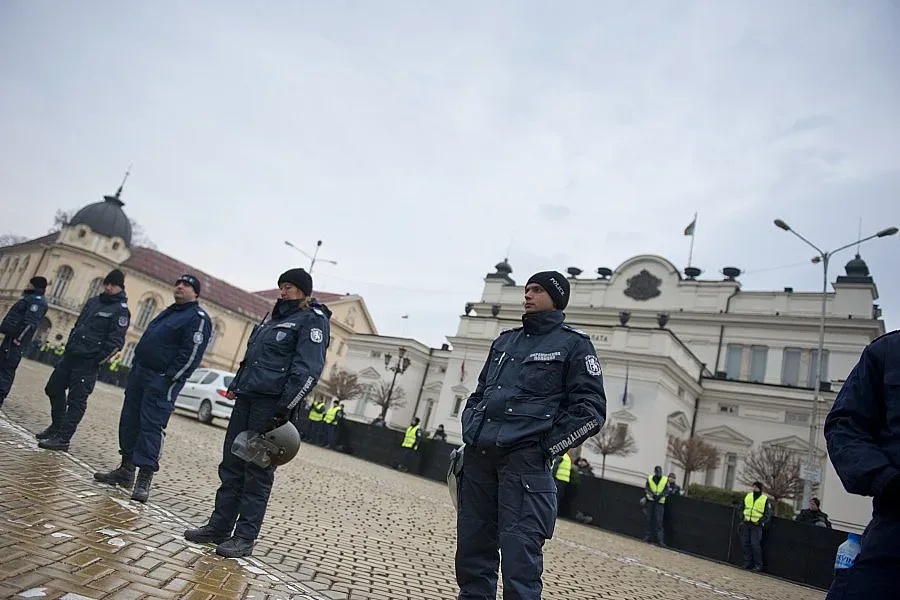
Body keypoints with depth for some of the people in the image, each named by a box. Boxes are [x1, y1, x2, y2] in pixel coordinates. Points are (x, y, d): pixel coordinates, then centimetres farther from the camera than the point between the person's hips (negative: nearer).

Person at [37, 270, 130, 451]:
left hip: (88, 363, -9)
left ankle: (62, 438, 0)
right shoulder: (93, 301, 14)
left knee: (76, 400, -6)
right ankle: (57, 426, 34)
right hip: (71, 355, 9)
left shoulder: (121, 310, -10)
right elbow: (77, 325, 23)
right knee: (53, 389, 19)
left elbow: (116, 341, -16)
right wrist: (68, 346, 16)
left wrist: (98, 360, -20)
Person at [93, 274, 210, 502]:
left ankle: (144, 480, -5)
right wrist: (134, 369, 17)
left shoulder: (198, 318, -10)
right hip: (139, 373, 9)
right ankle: (126, 470, 26)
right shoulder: (169, 312, 19)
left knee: (151, 426, -10)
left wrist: (169, 380, -20)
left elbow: (191, 355, -18)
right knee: (129, 421, 13)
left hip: (162, 381, -9)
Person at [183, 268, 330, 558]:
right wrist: (235, 387, 17)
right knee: (231, 466, 11)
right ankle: (219, 527, 22)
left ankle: (245, 537, 9)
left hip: (272, 404, -8)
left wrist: (284, 409, -22)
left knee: (257, 472, -1)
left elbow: (307, 370, -17)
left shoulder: (313, 320, -6)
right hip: (247, 399, 8)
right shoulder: (277, 317, 21)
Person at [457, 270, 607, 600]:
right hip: (479, 457, 6)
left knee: (519, 557, -8)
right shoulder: (505, 341, 19)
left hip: (524, 460, -6)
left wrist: (546, 448, -8)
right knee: (471, 549, 11)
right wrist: (470, 434, 13)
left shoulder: (573, 343, 3)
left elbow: (591, 409, -3)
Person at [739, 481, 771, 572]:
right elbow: (742, 508, 17)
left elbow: (768, 514, 1)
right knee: (745, 544, 3)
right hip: (746, 524, 4)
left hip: (756, 525, -4)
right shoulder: (748, 496, 10)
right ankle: (747, 563, 12)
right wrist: (742, 518, 7)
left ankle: (758, 564, 1)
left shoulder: (765, 499, -1)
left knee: (755, 544, -11)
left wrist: (762, 521, -11)